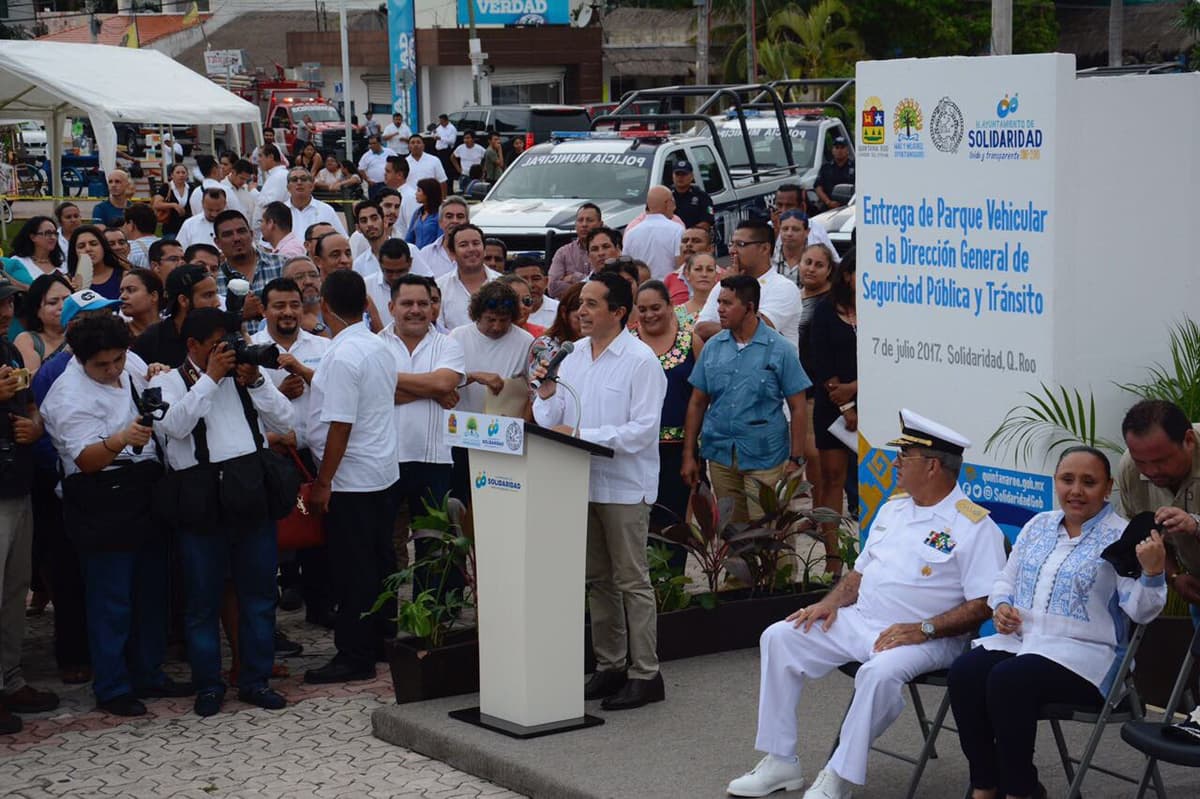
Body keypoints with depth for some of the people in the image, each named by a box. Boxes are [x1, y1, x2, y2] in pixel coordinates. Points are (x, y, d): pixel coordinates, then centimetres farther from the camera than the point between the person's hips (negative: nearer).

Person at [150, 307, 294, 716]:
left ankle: (255, 679, 18)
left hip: (251, 493, 4)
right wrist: (210, 377, -13)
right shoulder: (168, 382, 3)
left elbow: (285, 420, 7)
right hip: (202, 498, -4)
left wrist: (254, 380, -4)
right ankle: (208, 684, 13)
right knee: (203, 598, 3)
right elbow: (174, 425, -16)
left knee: (259, 592, 8)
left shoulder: (244, 376, 14)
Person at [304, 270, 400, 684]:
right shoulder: (381, 348, 9)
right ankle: (381, 641, 24)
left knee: (352, 571, -3)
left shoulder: (342, 356, -19)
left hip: (352, 479, -9)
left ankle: (354, 656, 2)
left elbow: (340, 425, -21)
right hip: (385, 473, 9)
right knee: (380, 561, 15)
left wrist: (323, 483, -16)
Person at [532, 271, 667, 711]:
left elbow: (642, 429, -17)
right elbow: (551, 422, 11)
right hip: (582, 482, 7)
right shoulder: (573, 356, 11)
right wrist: (546, 393, -9)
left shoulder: (641, 360, -10)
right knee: (597, 580, 13)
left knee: (631, 580, -2)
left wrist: (582, 436, -21)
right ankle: (610, 666, 23)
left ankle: (645, 674, 4)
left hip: (625, 485, -7)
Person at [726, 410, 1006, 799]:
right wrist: (831, 603, 3)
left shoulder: (974, 526, -10)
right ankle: (780, 762, -3)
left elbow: (983, 605, -15)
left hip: (925, 639, -8)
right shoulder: (894, 508, 15)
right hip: (857, 621, 8)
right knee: (779, 638, -5)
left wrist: (923, 629, -23)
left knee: (881, 672, -38)